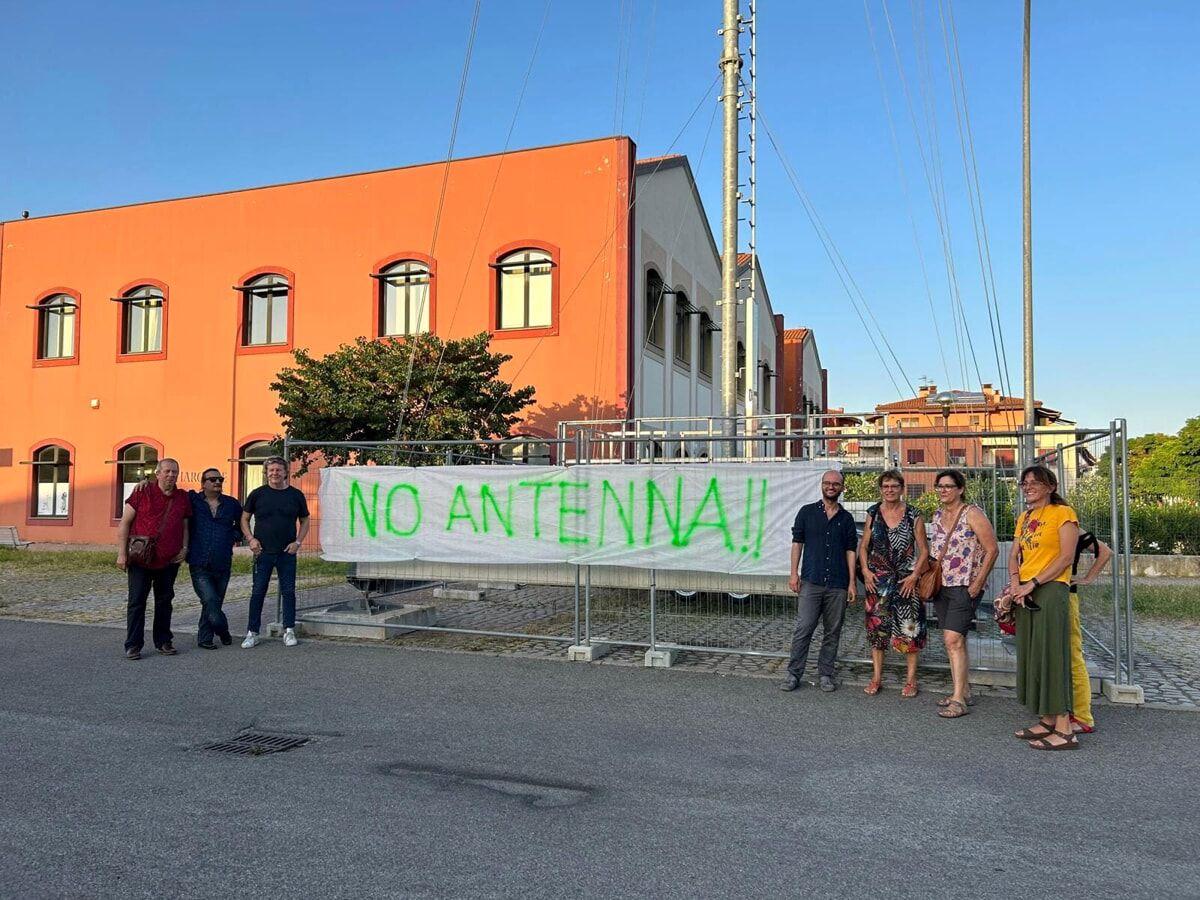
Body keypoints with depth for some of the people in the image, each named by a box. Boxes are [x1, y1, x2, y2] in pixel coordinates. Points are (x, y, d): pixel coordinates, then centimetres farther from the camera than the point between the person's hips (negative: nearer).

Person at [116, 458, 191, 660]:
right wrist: (122, 553, -9)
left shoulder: (182, 499, 7)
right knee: (137, 601, 0)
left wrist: (184, 548, 2)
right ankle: (133, 645, 6)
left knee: (164, 601, 12)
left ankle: (163, 641, 22)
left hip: (169, 561, 4)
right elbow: (125, 523, -4)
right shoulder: (142, 492, -5)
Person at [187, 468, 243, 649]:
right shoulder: (192, 500, 2)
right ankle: (223, 631, 11)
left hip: (223, 564, 3)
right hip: (199, 565, -3)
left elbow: (241, 524, 24)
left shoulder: (231, 504, 10)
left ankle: (204, 638, 25)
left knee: (213, 603, 9)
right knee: (210, 601, -12)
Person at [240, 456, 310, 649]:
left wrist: (298, 542, -2)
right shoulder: (258, 494, 2)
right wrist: (250, 539, -5)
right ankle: (252, 633, 10)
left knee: (289, 591, 5)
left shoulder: (295, 495, 3)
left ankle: (289, 631, 15)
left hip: (287, 553, 1)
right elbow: (244, 519, 9)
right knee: (258, 592, 3)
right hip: (262, 552, -1)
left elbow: (305, 521, 10)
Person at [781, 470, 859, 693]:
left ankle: (825, 674, 19)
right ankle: (793, 674, 1)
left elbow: (850, 551, 9)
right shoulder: (807, 512, 6)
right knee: (803, 629, -6)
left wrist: (852, 583, 3)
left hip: (838, 585, 2)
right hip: (811, 582, -2)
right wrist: (794, 573, -2)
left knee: (832, 632, 8)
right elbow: (797, 542, 6)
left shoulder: (846, 518, 10)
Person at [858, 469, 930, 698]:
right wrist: (865, 570, -3)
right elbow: (863, 546, 10)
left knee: (909, 627, 0)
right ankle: (877, 677, 15)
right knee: (876, 626, 5)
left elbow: (924, 550, 0)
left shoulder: (914, 516, -1)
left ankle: (911, 679, 12)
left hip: (906, 579, -2)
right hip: (877, 580, 2)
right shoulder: (873, 514, 6)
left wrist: (915, 575, -10)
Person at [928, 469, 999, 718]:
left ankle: (959, 700, -10)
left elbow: (992, 549, -11)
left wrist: (978, 582, -14)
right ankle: (963, 691, 23)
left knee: (953, 639, -14)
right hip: (942, 586, 8)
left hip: (965, 586, -8)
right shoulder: (937, 515, 12)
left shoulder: (972, 513, -9)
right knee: (952, 641, 12)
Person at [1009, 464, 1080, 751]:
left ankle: (1064, 730, -4)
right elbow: (1014, 555, 15)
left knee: (1051, 654, -8)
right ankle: (1047, 721, 17)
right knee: (1031, 653, 9)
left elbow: (1066, 557, -12)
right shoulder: (1024, 518, 17)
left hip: (1051, 589, -8)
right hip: (1026, 593, 8)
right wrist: (1015, 582, -4)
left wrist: (1032, 583, -14)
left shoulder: (1063, 513, -5)